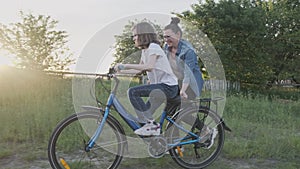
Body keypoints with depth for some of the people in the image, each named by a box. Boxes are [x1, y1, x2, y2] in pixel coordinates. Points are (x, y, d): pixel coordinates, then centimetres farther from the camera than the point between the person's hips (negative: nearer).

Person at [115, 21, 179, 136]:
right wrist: (121, 71, 6)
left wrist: (126, 65, -29)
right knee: (145, 111, 15)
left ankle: (150, 123, -13)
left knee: (132, 92, -19)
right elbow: (139, 70, 15)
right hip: (160, 85, 10)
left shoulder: (154, 47, -12)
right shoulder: (144, 50, 17)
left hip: (168, 86, -10)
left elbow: (149, 66, -29)